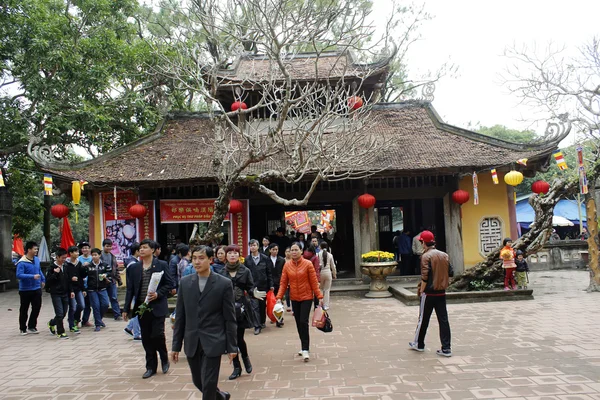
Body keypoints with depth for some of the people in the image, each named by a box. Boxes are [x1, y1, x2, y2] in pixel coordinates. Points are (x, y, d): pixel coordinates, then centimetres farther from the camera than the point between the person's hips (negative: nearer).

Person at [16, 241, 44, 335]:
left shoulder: (37, 259, 4)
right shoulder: (22, 262, -18)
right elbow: (19, 275, -26)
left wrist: (43, 280, 17)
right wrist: (33, 276, -33)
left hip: (36, 289, 6)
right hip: (25, 290, -6)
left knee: (37, 308, 6)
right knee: (24, 310, 9)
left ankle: (31, 326, 20)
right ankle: (23, 328, 23)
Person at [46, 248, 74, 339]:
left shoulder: (65, 267, 9)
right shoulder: (52, 267, -7)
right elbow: (48, 281, -10)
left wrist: (71, 291, 10)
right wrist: (55, 273, -21)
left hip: (65, 294, 6)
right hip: (56, 294, -6)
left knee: (64, 313, 10)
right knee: (60, 314, -8)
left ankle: (51, 323, 37)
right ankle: (60, 332, 5)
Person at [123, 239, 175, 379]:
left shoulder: (162, 265, -2)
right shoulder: (134, 268, 8)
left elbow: (170, 283, -2)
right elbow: (130, 289, 9)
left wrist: (158, 294, -16)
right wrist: (126, 309, 7)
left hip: (157, 307, -4)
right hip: (142, 308, 4)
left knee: (158, 335, -6)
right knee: (146, 338, 8)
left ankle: (165, 360, 20)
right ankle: (151, 366, 22)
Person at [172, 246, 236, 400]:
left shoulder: (224, 283, -7)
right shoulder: (185, 282, 3)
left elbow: (230, 318, -5)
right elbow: (180, 316, 6)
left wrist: (232, 346, -5)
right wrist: (176, 345, 6)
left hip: (213, 342, -4)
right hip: (192, 343, 4)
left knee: (208, 383, -2)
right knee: (198, 381, 17)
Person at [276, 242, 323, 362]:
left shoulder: (308, 264, -10)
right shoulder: (287, 265, -1)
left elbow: (314, 282, -7)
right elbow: (283, 283, 0)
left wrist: (319, 296, -8)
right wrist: (279, 297, -8)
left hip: (306, 298, -4)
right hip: (294, 299, 4)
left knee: (303, 322, -11)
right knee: (298, 323, 10)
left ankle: (306, 349, -1)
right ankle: (305, 347, 26)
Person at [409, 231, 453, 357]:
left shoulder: (426, 256, -14)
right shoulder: (444, 255, 4)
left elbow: (425, 276, -19)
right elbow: (451, 273, 5)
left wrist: (421, 290, -9)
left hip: (429, 293, -5)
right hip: (441, 292, 5)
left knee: (423, 319, 9)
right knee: (443, 319, 7)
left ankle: (418, 344, 24)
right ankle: (446, 348, 7)